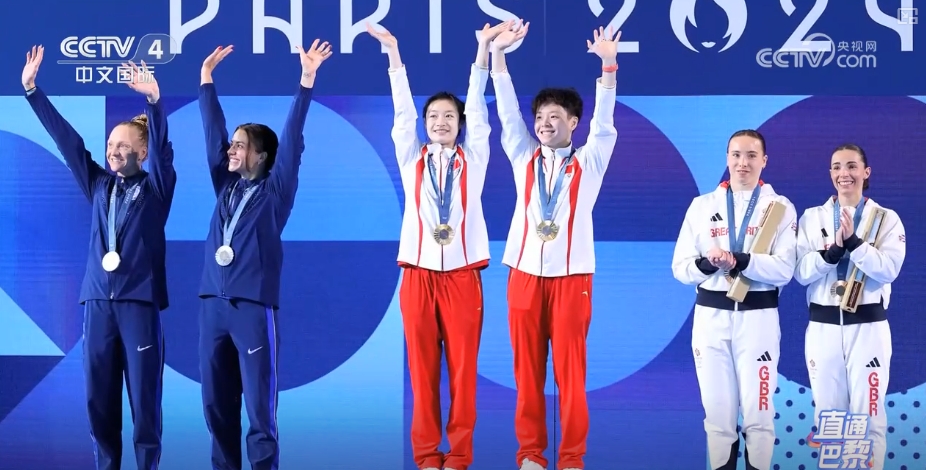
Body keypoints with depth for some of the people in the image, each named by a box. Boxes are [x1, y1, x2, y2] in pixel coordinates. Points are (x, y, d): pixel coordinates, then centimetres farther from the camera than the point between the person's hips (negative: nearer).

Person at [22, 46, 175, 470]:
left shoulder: (155, 188, 3)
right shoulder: (99, 185, 13)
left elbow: (162, 147, -14)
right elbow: (66, 138, 9)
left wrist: (153, 99, -31)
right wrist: (32, 89, 4)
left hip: (139, 300, -4)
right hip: (98, 299, 4)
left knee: (143, 393, -3)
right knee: (99, 394, 3)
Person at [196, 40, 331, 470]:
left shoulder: (275, 190, 2)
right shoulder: (226, 185, 14)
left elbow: (292, 139, -5)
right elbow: (213, 130, 17)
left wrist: (307, 80, -12)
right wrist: (206, 79, 17)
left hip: (253, 306, -5)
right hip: (213, 304, 5)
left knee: (258, 404, -5)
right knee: (216, 402, 6)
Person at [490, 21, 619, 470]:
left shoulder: (589, 162, 6)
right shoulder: (523, 158, 12)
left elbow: (604, 121, -6)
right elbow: (507, 111, 4)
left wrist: (608, 65, -19)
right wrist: (498, 52, -6)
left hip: (571, 278, -2)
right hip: (524, 275, 2)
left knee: (570, 372, -3)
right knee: (527, 373, 3)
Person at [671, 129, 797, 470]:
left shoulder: (780, 207, 2)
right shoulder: (702, 205, 10)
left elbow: (784, 270, -10)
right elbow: (680, 267, 4)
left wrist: (738, 260, -23)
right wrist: (708, 263, -16)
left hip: (758, 317, -2)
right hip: (710, 316, 2)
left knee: (758, 411, -1)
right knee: (717, 411, 6)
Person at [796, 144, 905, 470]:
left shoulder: (887, 218, 3)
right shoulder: (812, 218, 7)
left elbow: (889, 269, -11)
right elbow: (801, 272, -4)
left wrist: (853, 241, -23)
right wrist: (834, 249, -20)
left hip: (868, 326, -2)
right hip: (824, 327, 2)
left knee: (867, 414, -1)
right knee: (827, 414, 7)